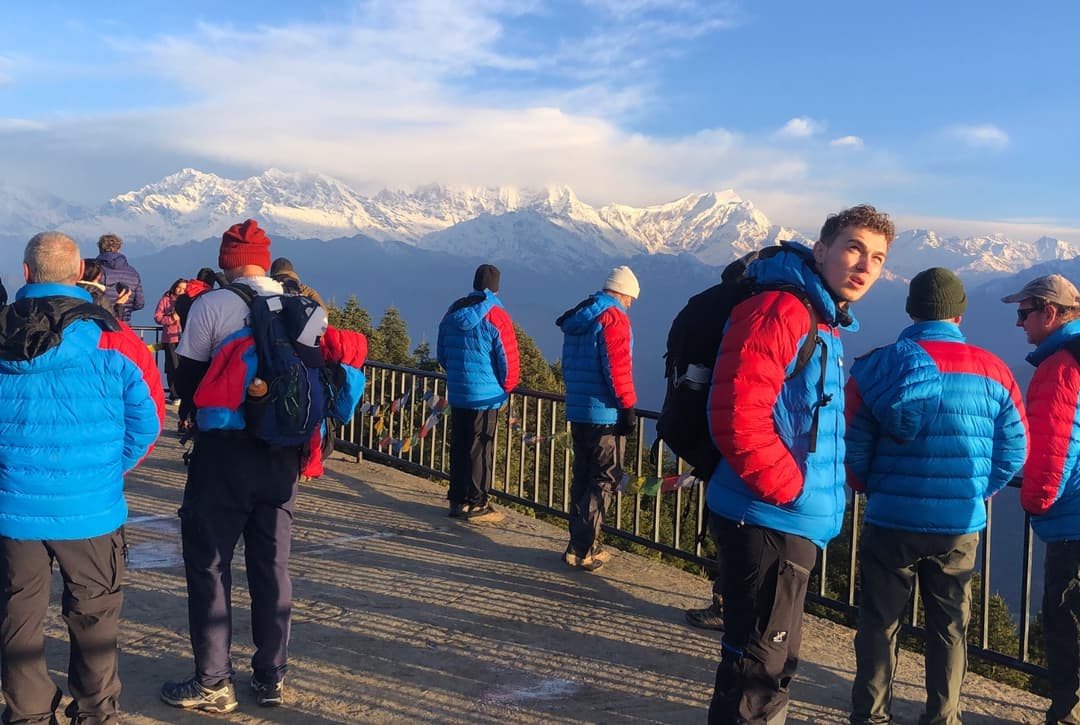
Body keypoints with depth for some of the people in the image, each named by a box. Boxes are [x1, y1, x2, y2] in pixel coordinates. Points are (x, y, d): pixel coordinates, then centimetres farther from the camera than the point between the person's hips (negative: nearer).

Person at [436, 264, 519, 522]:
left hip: (456, 393, 6)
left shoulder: (453, 312, 8)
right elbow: (508, 358, -11)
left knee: (458, 446, 13)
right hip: (486, 395, -6)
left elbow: (441, 352, 16)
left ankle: (457, 499, 21)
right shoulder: (496, 315, -12)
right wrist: (507, 387, 5)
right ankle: (476, 504, 5)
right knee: (480, 449, 0)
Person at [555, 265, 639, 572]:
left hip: (577, 410, 9)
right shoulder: (613, 318, -12)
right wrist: (627, 406, -13)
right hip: (605, 414, -8)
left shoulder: (577, 319, 15)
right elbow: (617, 367, -18)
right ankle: (583, 550, -3)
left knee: (583, 476, 15)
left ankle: (580, 543, 22)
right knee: (605, 479, -2)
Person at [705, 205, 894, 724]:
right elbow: (737, 414, -27)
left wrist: (828, 485, 14)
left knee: (775, 660, 22)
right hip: (770, 522, -10)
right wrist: (790, 490, -19)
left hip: (792, 524, 10)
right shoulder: (779, 309, -17)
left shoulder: (824, 324, 16)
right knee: (758, 667, 1)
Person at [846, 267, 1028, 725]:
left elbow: (852, 445, -10)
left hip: (891, 521, -1)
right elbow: (1014, 451, 0)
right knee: (950, 626, 16)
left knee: (880, 622, 12)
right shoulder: (992, 372, -1)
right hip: (962, 525, 2)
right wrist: (978, 493, 14)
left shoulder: (879, 366, -7)